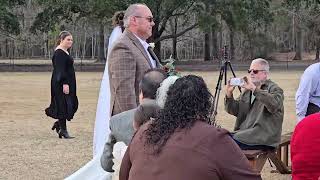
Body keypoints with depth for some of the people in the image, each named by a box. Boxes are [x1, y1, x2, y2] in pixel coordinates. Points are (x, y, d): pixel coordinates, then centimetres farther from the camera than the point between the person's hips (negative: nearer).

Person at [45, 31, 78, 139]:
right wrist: (64, 83, -27)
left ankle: (59, 124, 23)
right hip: (61, 84, -10)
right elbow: (60, 70, -22)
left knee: (71, 105, 11)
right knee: (63, 105, -5)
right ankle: (63, 130, 0)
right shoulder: (59, 53, -15)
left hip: (68, 83, 10)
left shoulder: (65, 52, 16)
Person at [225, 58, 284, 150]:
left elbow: (274, 105, -25)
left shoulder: (274, 89, -1)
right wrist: (229, 94, -2)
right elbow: (234, 111, 15)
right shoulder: (247, 90, 20)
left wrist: (255, 89, -30)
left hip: (264, 137, -7)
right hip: (245, 132, 7)